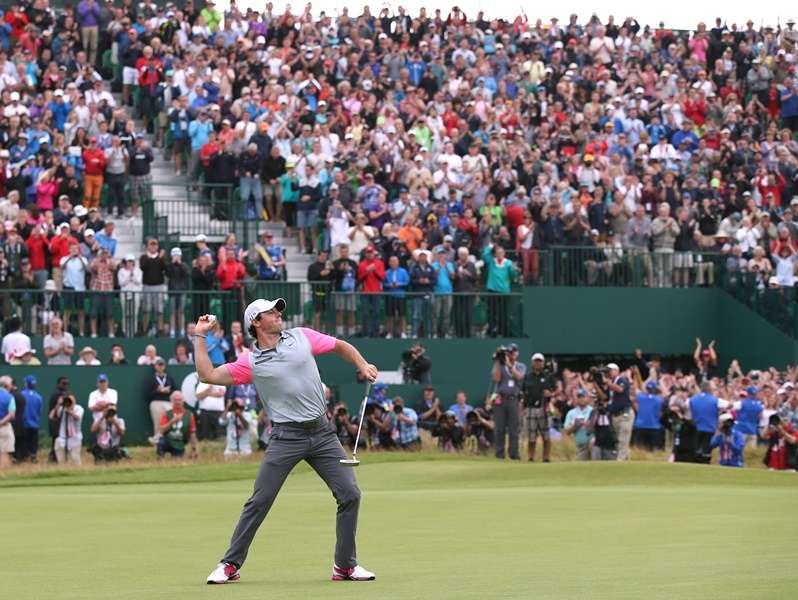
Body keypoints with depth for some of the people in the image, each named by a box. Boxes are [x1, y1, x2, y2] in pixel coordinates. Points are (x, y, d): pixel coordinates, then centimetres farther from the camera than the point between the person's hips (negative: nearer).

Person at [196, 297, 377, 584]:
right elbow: (208, 375, -2)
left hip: (322, 433, 3)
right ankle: (230, 565, 4)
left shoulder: (302, 337, 9)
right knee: (259, 501, -7)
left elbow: (341, 346, 19)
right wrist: (200, 337, 0)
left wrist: (363, 365, 3)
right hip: (287, 437, -3)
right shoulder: (250, 362, 2)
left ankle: (345, 566, 8)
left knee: (350, 495, -4)